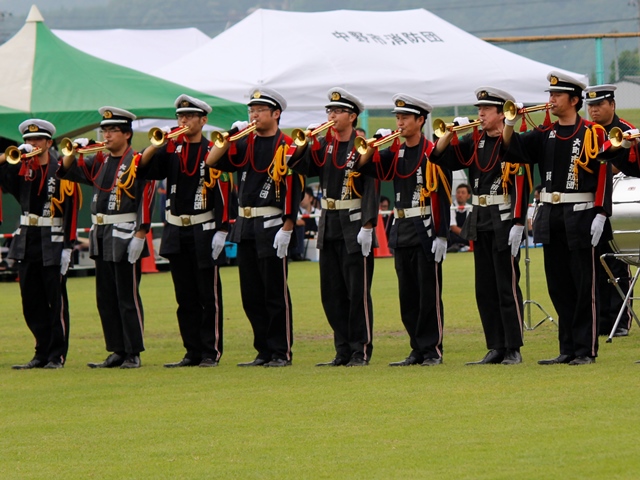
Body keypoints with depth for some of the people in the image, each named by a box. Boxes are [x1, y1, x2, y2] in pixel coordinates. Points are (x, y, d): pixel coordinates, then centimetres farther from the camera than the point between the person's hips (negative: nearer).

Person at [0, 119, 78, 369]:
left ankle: (57, 355, 4)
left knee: (56, 301, -1)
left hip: (52, 243, -6)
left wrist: (67, 247, -14)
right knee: (31, 302, 8)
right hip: (27, 243, 6)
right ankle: (42, 353, 15)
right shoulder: (22, 168, 9)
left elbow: (70, 209, -10)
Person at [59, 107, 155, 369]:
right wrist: (74, 151, -2)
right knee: (106, 298, 9)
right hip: (101, 237, 8)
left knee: (127, 298, -3)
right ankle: (118, 352, 15)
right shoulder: (100, 161, 13)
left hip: (124, 238, -8)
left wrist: (140, 235, -19)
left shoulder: (137, 162, -9)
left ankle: (134, 354, 2)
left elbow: (146, 199, -14)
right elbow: (66, 171, 17)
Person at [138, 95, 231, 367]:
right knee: (185, 297, 8)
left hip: (203, 231, -5)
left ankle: (211, 352, 2)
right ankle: (192, 352, 12)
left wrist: (221, 231, -14)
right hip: (176, 230, 5)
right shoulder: (171, 149, 7)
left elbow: (223, 193, -9)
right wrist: (155, 145, -16)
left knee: (208, 295, -1)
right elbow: (142, 169, -2)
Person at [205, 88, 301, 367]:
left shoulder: (285, 146, -7)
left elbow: (294, 189, -11)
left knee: (276, 294, -3)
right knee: (251, 295, 8)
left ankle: (282, 352, 3)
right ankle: (264, 352, 15)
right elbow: (212, 161, 7)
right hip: (245, 227, 7)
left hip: (271, 226, -7)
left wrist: (286, 229, -17)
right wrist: (230, 135, -5)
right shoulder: (245, 144, 12)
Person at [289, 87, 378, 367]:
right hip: (329, 226, 7)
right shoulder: (324, 146, 10)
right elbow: (301, 168, 6)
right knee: (332, 293, 8)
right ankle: (343, 351, 14)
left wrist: (367, 227, -18)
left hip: (354, 227, -7)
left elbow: (371, 189, -13)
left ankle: (361, 351, 3)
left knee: (357, 291, -3)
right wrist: (304, 143, -9)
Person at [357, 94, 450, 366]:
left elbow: (444, 196, -9)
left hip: (426, 232, -7)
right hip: (401, 231, 7)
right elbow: (365, 168, 4)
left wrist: (442, 235, -14)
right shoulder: (395, 153, 12)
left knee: (429, 293, -4)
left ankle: (433, 350, 1)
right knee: (408, 295, 8)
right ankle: (418, 350, 13)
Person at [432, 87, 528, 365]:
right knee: (485, 289, 8)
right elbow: (440, 157, 12)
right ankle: (496, 348, 13)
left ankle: (513, 349, -1)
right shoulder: (475, 142, 10)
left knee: (507, 287, -5)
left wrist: (517, 225, -20)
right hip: (480, 223, 7)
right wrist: (451, 132, -3)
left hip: (504, 222, -7)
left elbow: (520, 186, -15)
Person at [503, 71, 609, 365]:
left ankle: (587, 349, 3)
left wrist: (600, 215, -15)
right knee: (559, 286, 8)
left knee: (584, 286, -1)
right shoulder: (545, 135, 10)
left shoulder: (592, 134, -5)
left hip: (580, 217, -6)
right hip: (551, 217, 6)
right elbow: (512, 150, 2)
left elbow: (603, 176, -9)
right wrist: (510, 123, -14)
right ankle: (567, 349, 14)